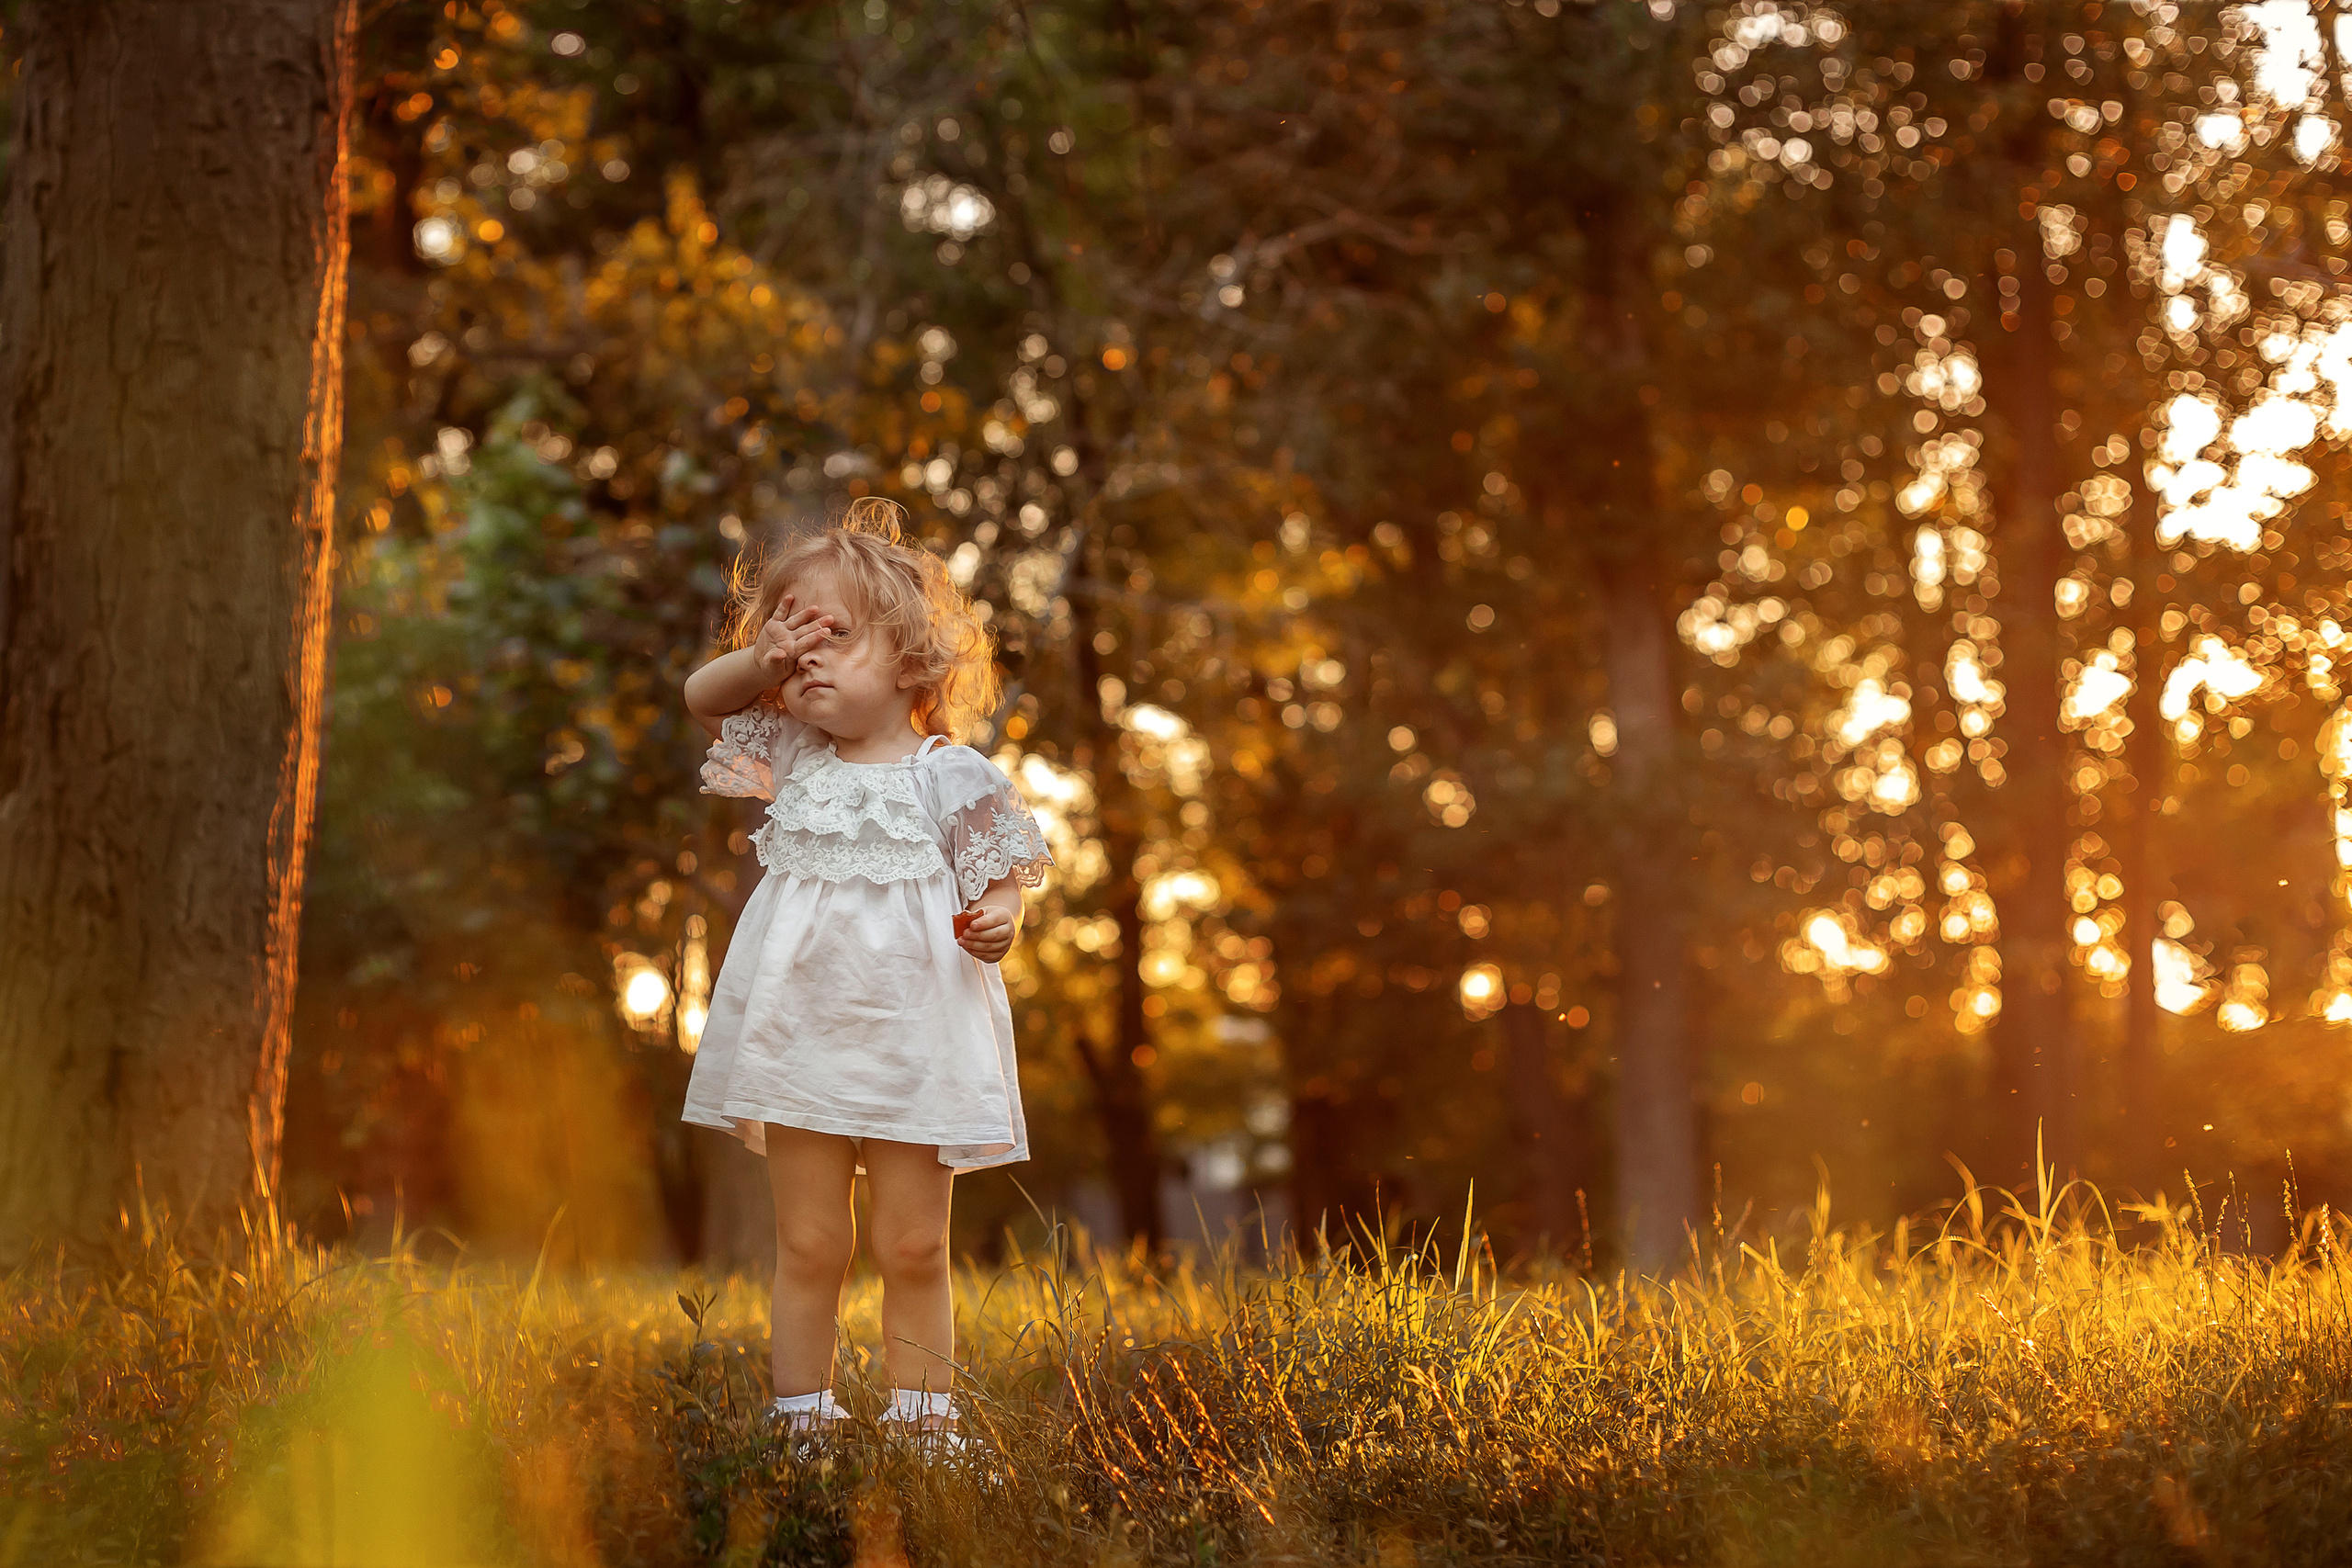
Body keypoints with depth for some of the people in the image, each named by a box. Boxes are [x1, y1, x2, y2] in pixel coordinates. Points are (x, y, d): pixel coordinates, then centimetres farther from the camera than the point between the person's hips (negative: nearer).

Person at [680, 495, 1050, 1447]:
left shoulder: (950, 777, -5)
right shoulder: (794, 759, 6)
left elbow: (1000, 877, 0)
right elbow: (702, 697, 13)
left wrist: (999, 922, -23)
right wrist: (761, 657, -7)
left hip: (912, 1042, -2)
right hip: (803, 1042, 3)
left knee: (913, 1250, 6)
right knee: (809, 1248, 7)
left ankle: (923, 1422, 15)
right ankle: (802, 1421, 14)